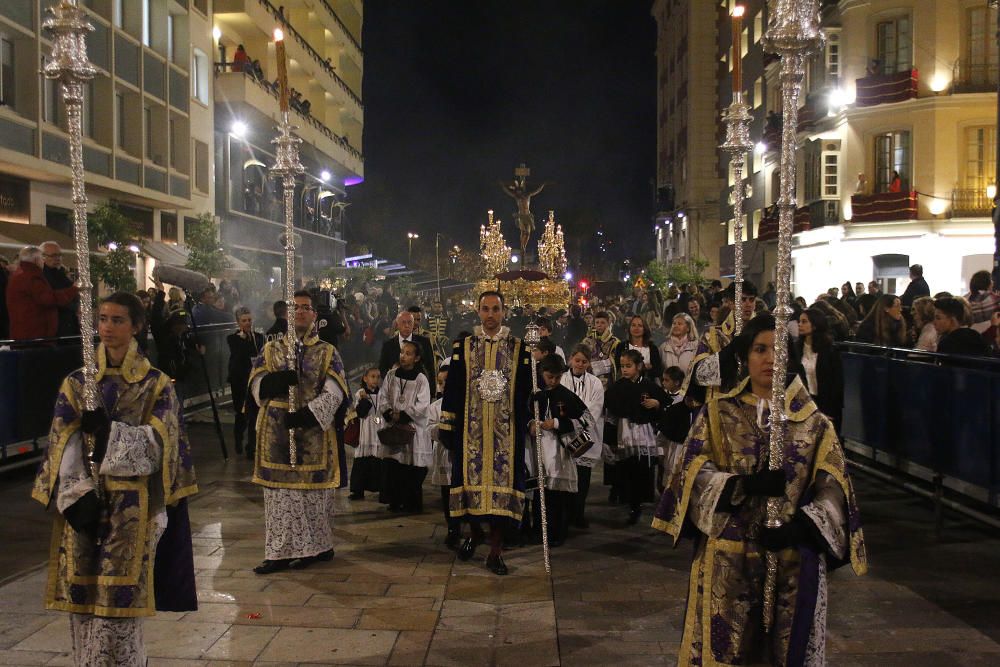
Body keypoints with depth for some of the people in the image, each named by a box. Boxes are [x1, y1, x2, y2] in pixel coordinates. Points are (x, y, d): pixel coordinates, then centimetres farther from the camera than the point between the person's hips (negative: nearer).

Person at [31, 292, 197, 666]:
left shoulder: (156, 386, 2)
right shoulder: (76, 383, 8)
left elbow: (158, 443, -8)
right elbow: (63, 445, 1)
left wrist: (109, 431, -22)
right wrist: (77, 495, -13)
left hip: (131, 507, -2)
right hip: (83, 502, 3)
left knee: (119, 602, -4)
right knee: (82, 599, 4)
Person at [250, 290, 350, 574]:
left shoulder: (327, 353, 5)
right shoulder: (271, 349, 12)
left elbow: (334, 393, -5)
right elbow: (256, 384, 4)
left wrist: (307, 414, -19)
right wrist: (279, 380, -18)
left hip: (313, 432, -2)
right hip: (277, 432, 2)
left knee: (312, 489, 1)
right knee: (279, 489, 2)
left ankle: (314, 545, 13)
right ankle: (280, 551, 8)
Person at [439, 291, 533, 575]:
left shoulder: (518, 348, 4)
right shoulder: (463, 346, 5)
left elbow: (525, 392, 4)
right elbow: (452, 388, 5)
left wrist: (527, 426, -2)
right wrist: (447, 426, 1)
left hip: (505, 430, -1)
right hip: (471, 428, 1)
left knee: (502, 480, -2)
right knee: (472, 477, 5)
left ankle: (495, 549, 7)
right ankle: (475, 532, 31)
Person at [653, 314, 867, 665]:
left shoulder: (815, 423, 5)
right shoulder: (717, 413, 4)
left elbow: (833, 489, -4)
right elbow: (693, 473, -6)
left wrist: (802, 527, -22)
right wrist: (742, 485, -24)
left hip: (793, 561, 1)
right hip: (726, 561, 0)